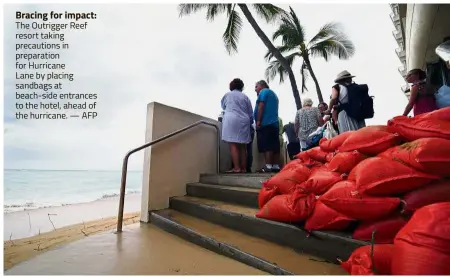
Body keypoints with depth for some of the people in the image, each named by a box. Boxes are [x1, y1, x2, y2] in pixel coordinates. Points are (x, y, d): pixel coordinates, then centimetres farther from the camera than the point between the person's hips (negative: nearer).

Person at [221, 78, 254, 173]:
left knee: (233, 145, -6)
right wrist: (250, 122, 32)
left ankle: (237, 168, -12)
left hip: (231, 120, -3)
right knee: (242, 146, 6)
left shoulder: (227, 95, 13)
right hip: (243, 121, 3)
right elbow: (250, 113, 16)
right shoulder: (245, 97, 16)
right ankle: (244, 168, 6)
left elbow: (223, 106, 31)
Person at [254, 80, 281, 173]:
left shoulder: (263, 91, 2)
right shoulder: (273, 93, 29)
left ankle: (268, 166, -16)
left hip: (265, 123, -9)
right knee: (274, 146, 4)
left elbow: (261, 106, -10)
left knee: (266, 146, -13)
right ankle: (276, 166, 3)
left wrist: (258, 121, -13)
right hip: (274, 123, 9)